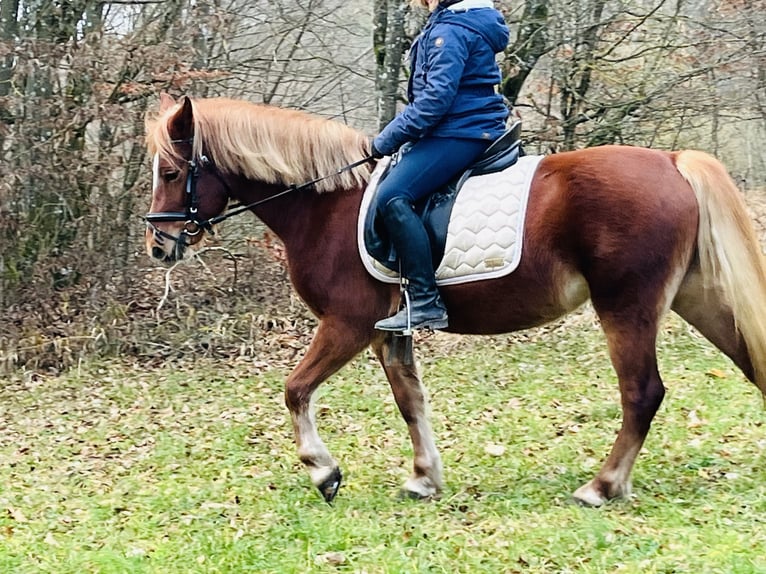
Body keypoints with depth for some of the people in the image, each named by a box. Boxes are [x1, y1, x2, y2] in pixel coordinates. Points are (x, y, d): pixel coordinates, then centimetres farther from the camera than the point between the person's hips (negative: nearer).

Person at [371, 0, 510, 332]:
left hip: (460, 134, -12)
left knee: (392, 196, -25)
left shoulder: (451, 30, -15)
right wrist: (394, 136, 19)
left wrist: (387, 140, -15)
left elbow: (435, 98, -22)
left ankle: (426, 302, -27)